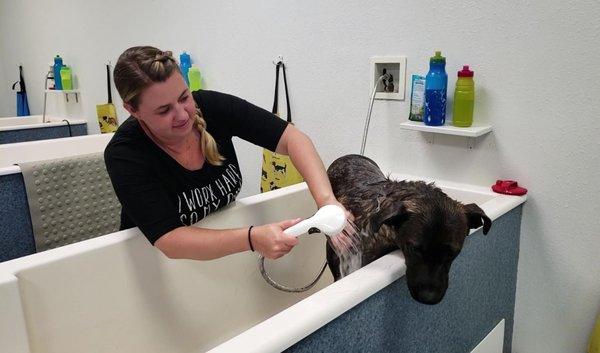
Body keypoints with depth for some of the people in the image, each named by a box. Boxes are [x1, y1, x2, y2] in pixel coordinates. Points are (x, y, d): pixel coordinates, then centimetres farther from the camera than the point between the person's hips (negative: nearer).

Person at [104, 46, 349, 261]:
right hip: (158, 259, -1)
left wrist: (326, 199, -39)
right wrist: (252, 239, -44)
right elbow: (169, 241, -31)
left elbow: (292, 138, -23)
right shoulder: (124, 154, -25)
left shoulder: (214, 106, -19)